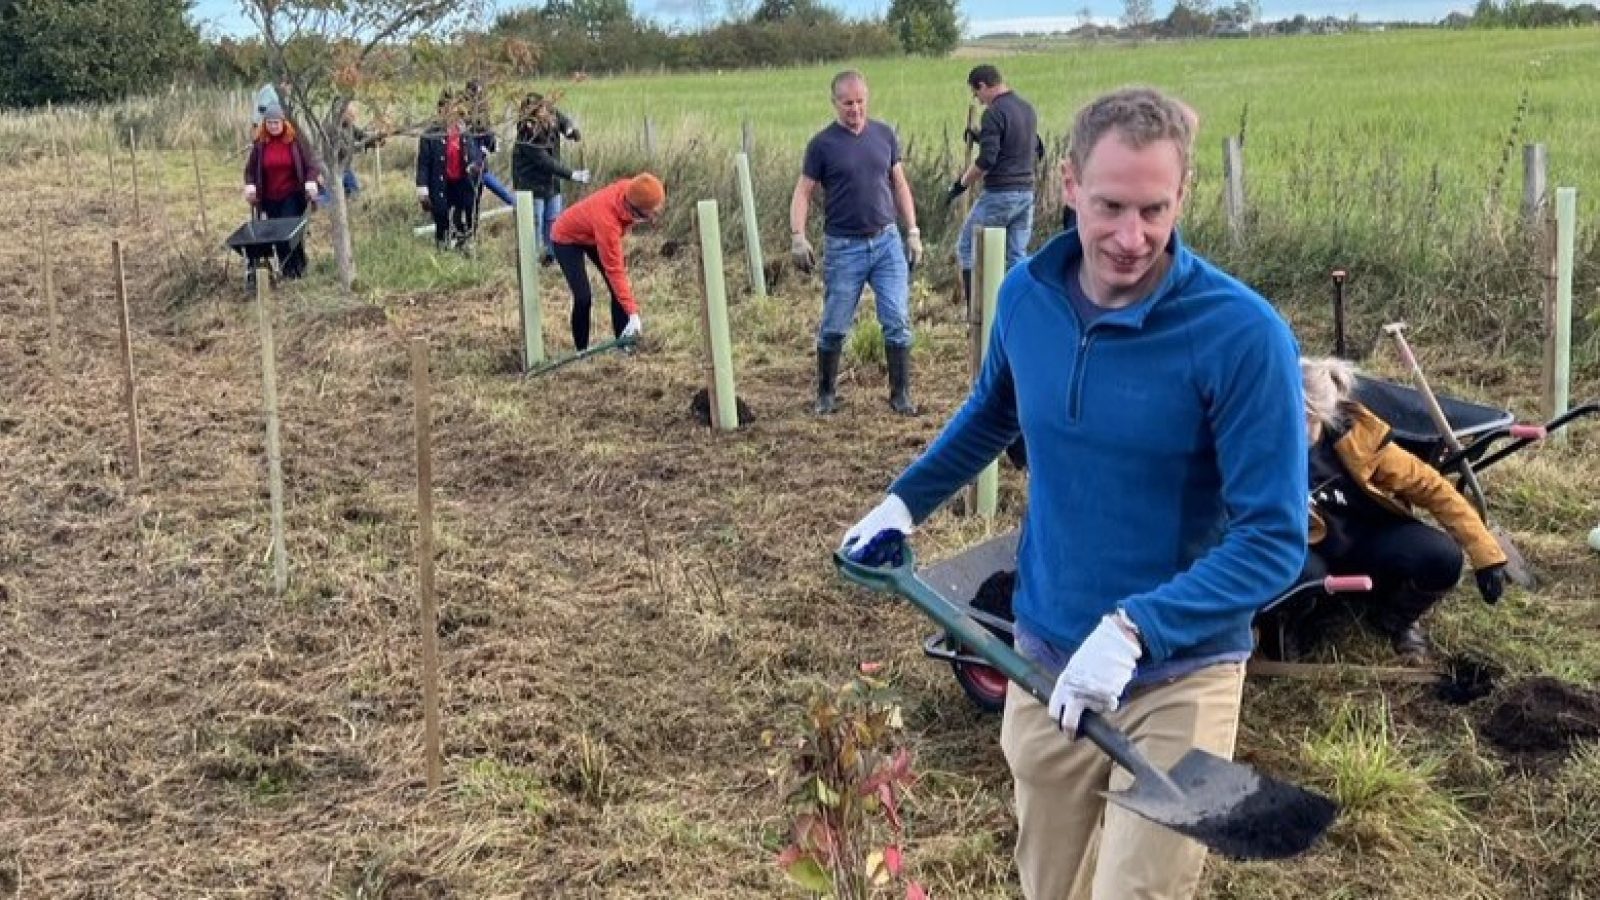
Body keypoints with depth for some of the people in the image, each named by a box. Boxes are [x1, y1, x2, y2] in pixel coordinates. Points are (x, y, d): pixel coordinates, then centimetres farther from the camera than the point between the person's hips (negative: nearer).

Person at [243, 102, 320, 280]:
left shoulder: (294, 140, -2)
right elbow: (250, 168, 8)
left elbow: (309, 163, -3)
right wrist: (249, 184, -10)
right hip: (269, 199, 3)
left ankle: (296, 268, 2)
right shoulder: (260, 143, 3)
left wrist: (311, 181, -21)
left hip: (292, 196, -3)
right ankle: (284, 268, 12)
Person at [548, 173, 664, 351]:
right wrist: (633, 313, -40)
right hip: (566, 239, -7)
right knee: (583, 297, -17)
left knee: (618, 289, -1)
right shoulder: (606, 219, -43)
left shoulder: (630, 190, -25)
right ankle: (582, 350, -1)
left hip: (593, 235, 7)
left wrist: (618, 250, 9)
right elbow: (614, 270, -39)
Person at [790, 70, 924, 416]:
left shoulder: (884, 135, 6)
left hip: (887, 241, 2)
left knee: (898, 320, -3)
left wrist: (913, 231, 7)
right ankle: (826, 394, 22)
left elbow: (900, 184, 13)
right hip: (843, 246, -2)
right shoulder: (822, 144, -3)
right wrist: (798, 236, -15)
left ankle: (901, 394, 7)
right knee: (834, 327, 5)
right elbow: (803, 193, -2)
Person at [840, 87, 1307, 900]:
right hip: (1046, 655, 5)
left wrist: (1134, 627, -33)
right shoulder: (1025, 295, -5)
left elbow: (1274, 540, -23)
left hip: (1177, 675, -5)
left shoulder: (1243, 336, -22)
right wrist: (905, 500, 16)